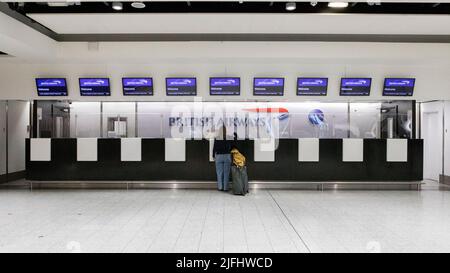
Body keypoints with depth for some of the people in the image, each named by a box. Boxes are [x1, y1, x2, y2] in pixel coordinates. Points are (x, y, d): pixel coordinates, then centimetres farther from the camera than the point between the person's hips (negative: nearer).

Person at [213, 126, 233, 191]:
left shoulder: (216, 138, -5)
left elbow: (214, 148, -1)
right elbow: (232, 147, 2)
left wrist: (213, 156, 10)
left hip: (219, 156, 0)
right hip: (227, 156, 0)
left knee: (219, 172, 7)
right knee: (226, 173, 4)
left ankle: (220, 187, 10)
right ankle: (225, 187, 5)